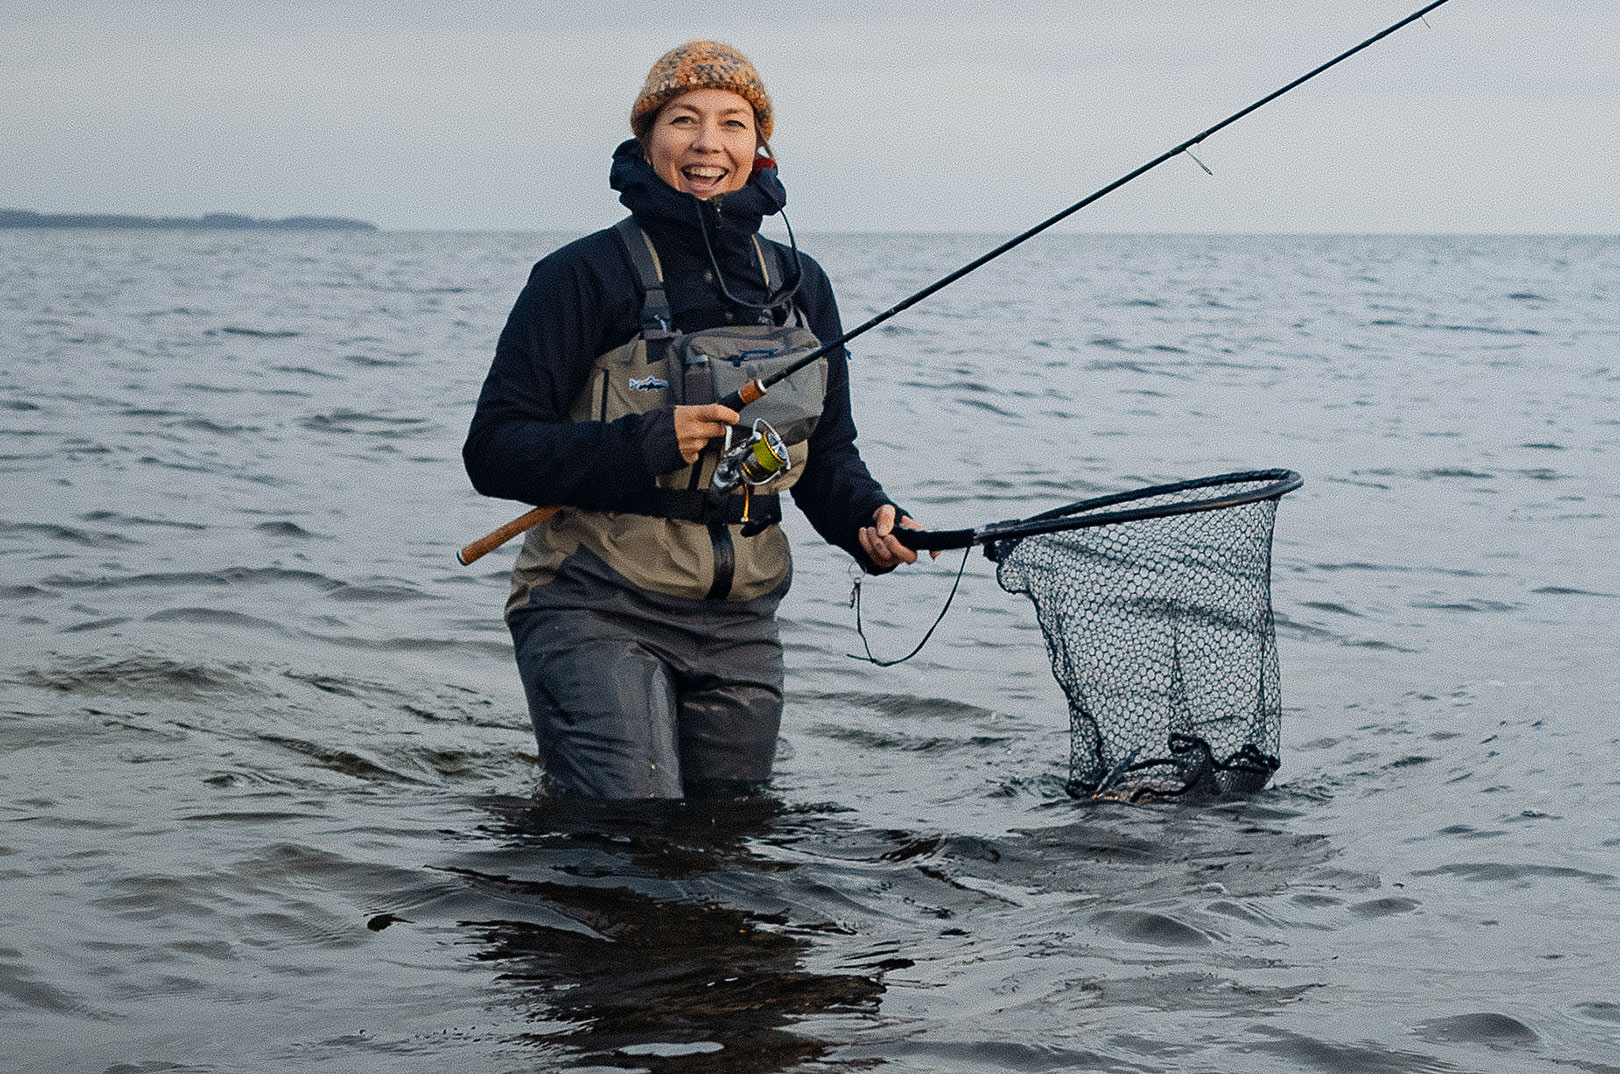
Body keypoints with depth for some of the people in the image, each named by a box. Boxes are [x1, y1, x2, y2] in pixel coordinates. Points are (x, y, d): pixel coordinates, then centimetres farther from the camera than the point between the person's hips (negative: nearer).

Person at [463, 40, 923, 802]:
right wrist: (647, 443, -23)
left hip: (738, 626, 5)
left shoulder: (800, 287, 9)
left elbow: (826, 453, 16)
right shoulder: (586, 276, -8)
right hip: (596, 615, -5)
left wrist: (869, 518, -6)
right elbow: (495, 451, -12)